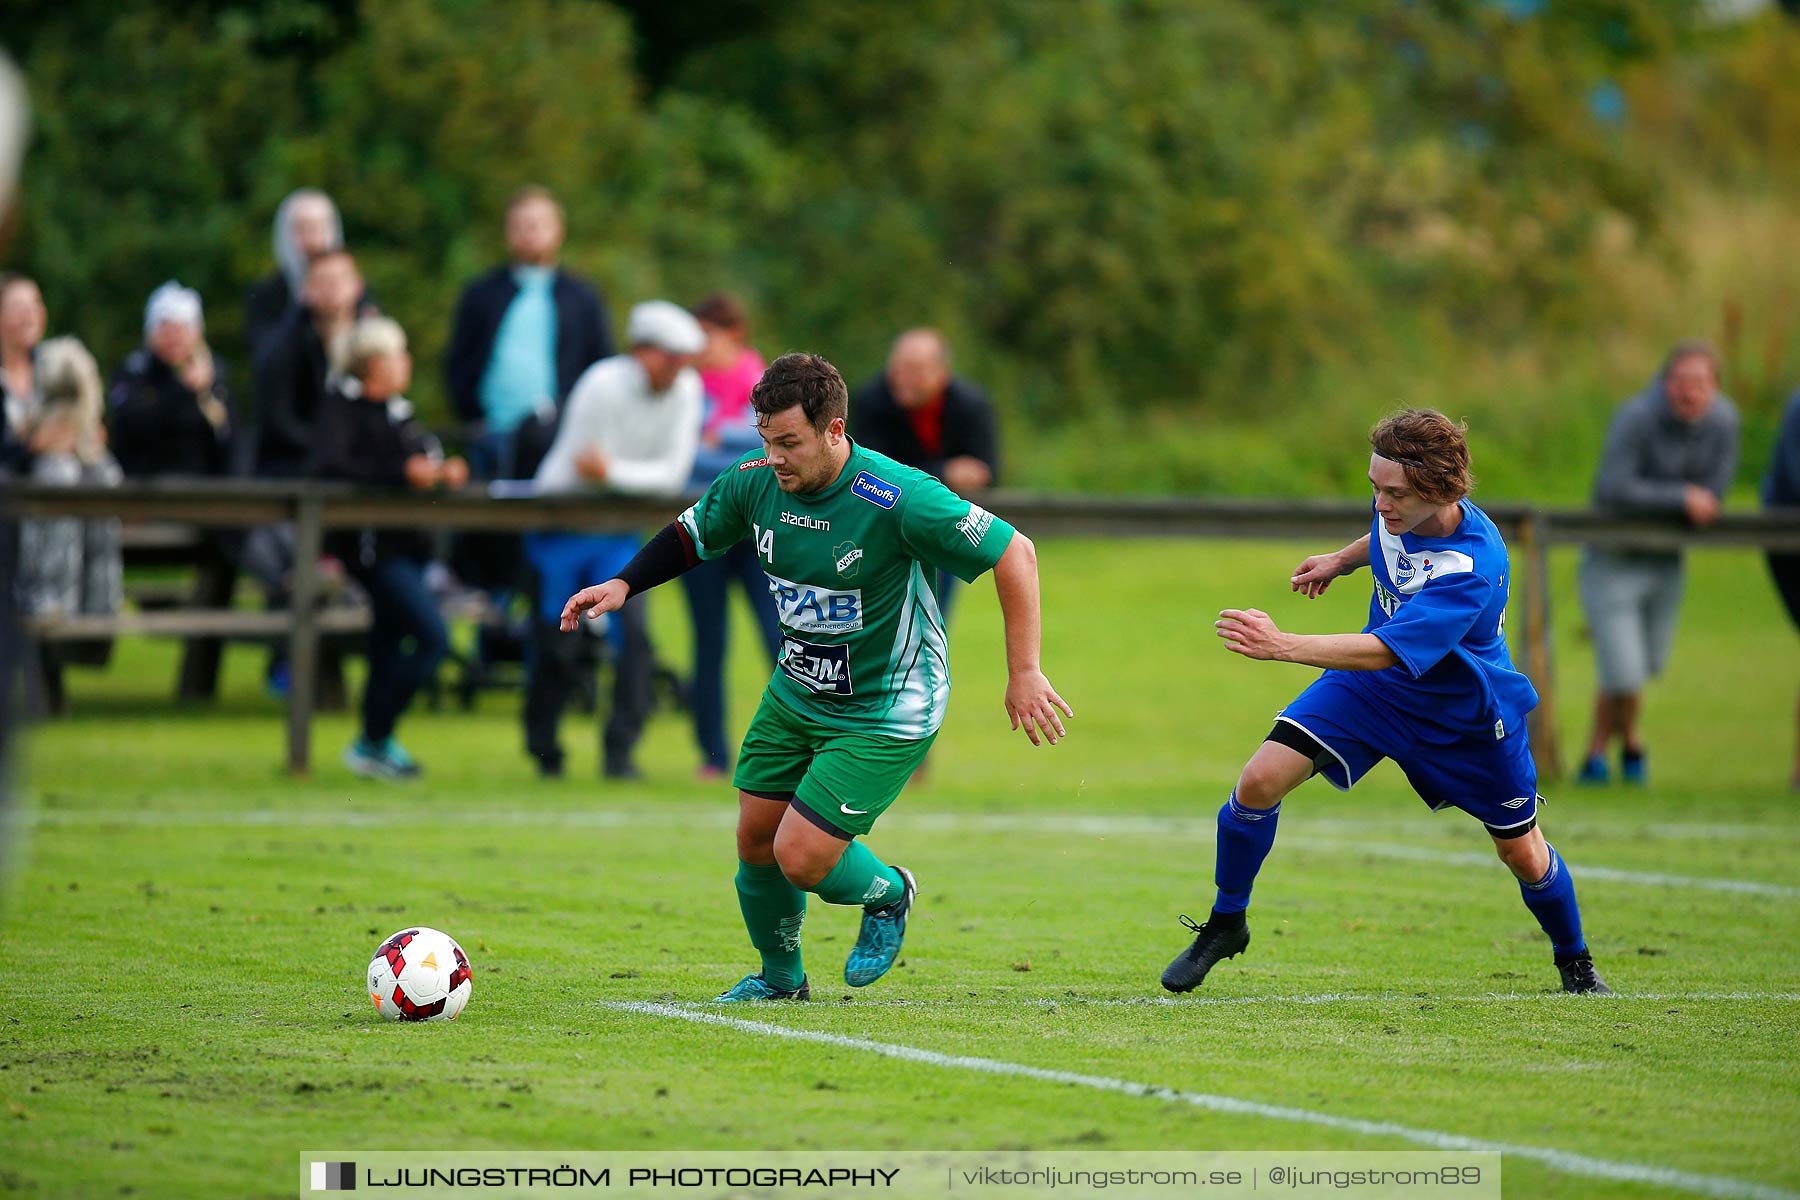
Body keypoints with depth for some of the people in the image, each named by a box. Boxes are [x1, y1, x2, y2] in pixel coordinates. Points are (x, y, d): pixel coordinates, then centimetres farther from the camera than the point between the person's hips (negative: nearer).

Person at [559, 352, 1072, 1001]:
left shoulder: (897, 497, -29)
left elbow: (1013, 552, -22)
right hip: (795, 695, 6)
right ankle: (780, 976, 36)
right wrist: (624, 584, -5)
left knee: (801, 857, -12)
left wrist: (1024, 673, -21)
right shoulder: (755, 482, -11)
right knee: (755, 840, 9)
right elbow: (691, 535, 11)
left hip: (885, 713, -6)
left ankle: (889, 894, 22)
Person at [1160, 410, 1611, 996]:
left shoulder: (1471, 569, -39)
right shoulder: (1403, 512, -18)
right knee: (1260, 780, -14)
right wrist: (1343, 559, 17)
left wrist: (1280, 645, -55)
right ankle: (1226, 924, 6)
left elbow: (1383, 651, -46)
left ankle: (1575, 960, 40)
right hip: (1370, 685, 5)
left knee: (1523, 854, 9)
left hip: (1465, 713, -5)